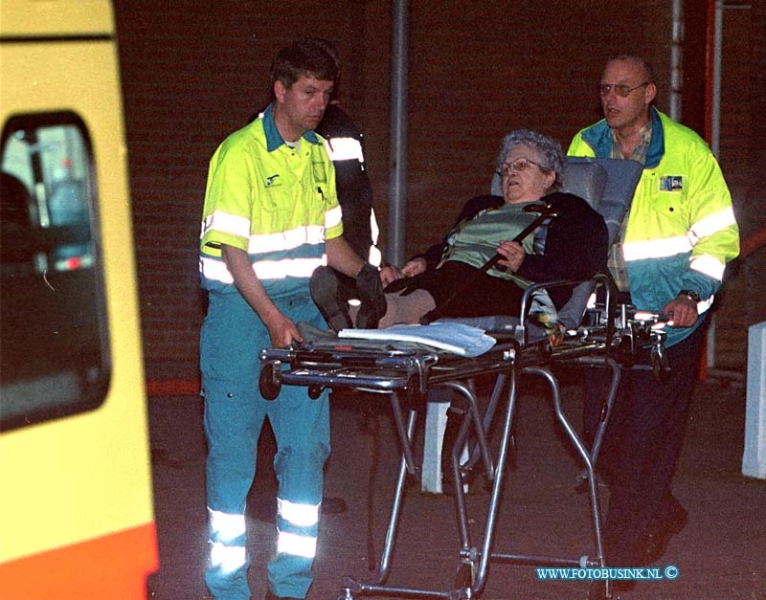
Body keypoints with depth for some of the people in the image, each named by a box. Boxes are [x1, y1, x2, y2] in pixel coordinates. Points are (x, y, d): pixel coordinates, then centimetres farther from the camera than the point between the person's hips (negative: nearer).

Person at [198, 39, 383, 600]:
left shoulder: (318, 154, 11)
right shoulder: (240, 153, -11)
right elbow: (231, 250, -15)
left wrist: (362, 270, 0)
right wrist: (272, 318, -24)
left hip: (301, 307, 6)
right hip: (242, 308, -6)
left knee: (307, 443, 5)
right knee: (234, 447, 0)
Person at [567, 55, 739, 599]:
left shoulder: (687, 152, -5)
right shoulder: (585, 148, 4)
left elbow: (718, 236, -2)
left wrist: (692, 295, -14)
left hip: (669, 316, -4)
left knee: (647, 437, -5)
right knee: (601, 432, 4)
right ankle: (664, 515, 30)